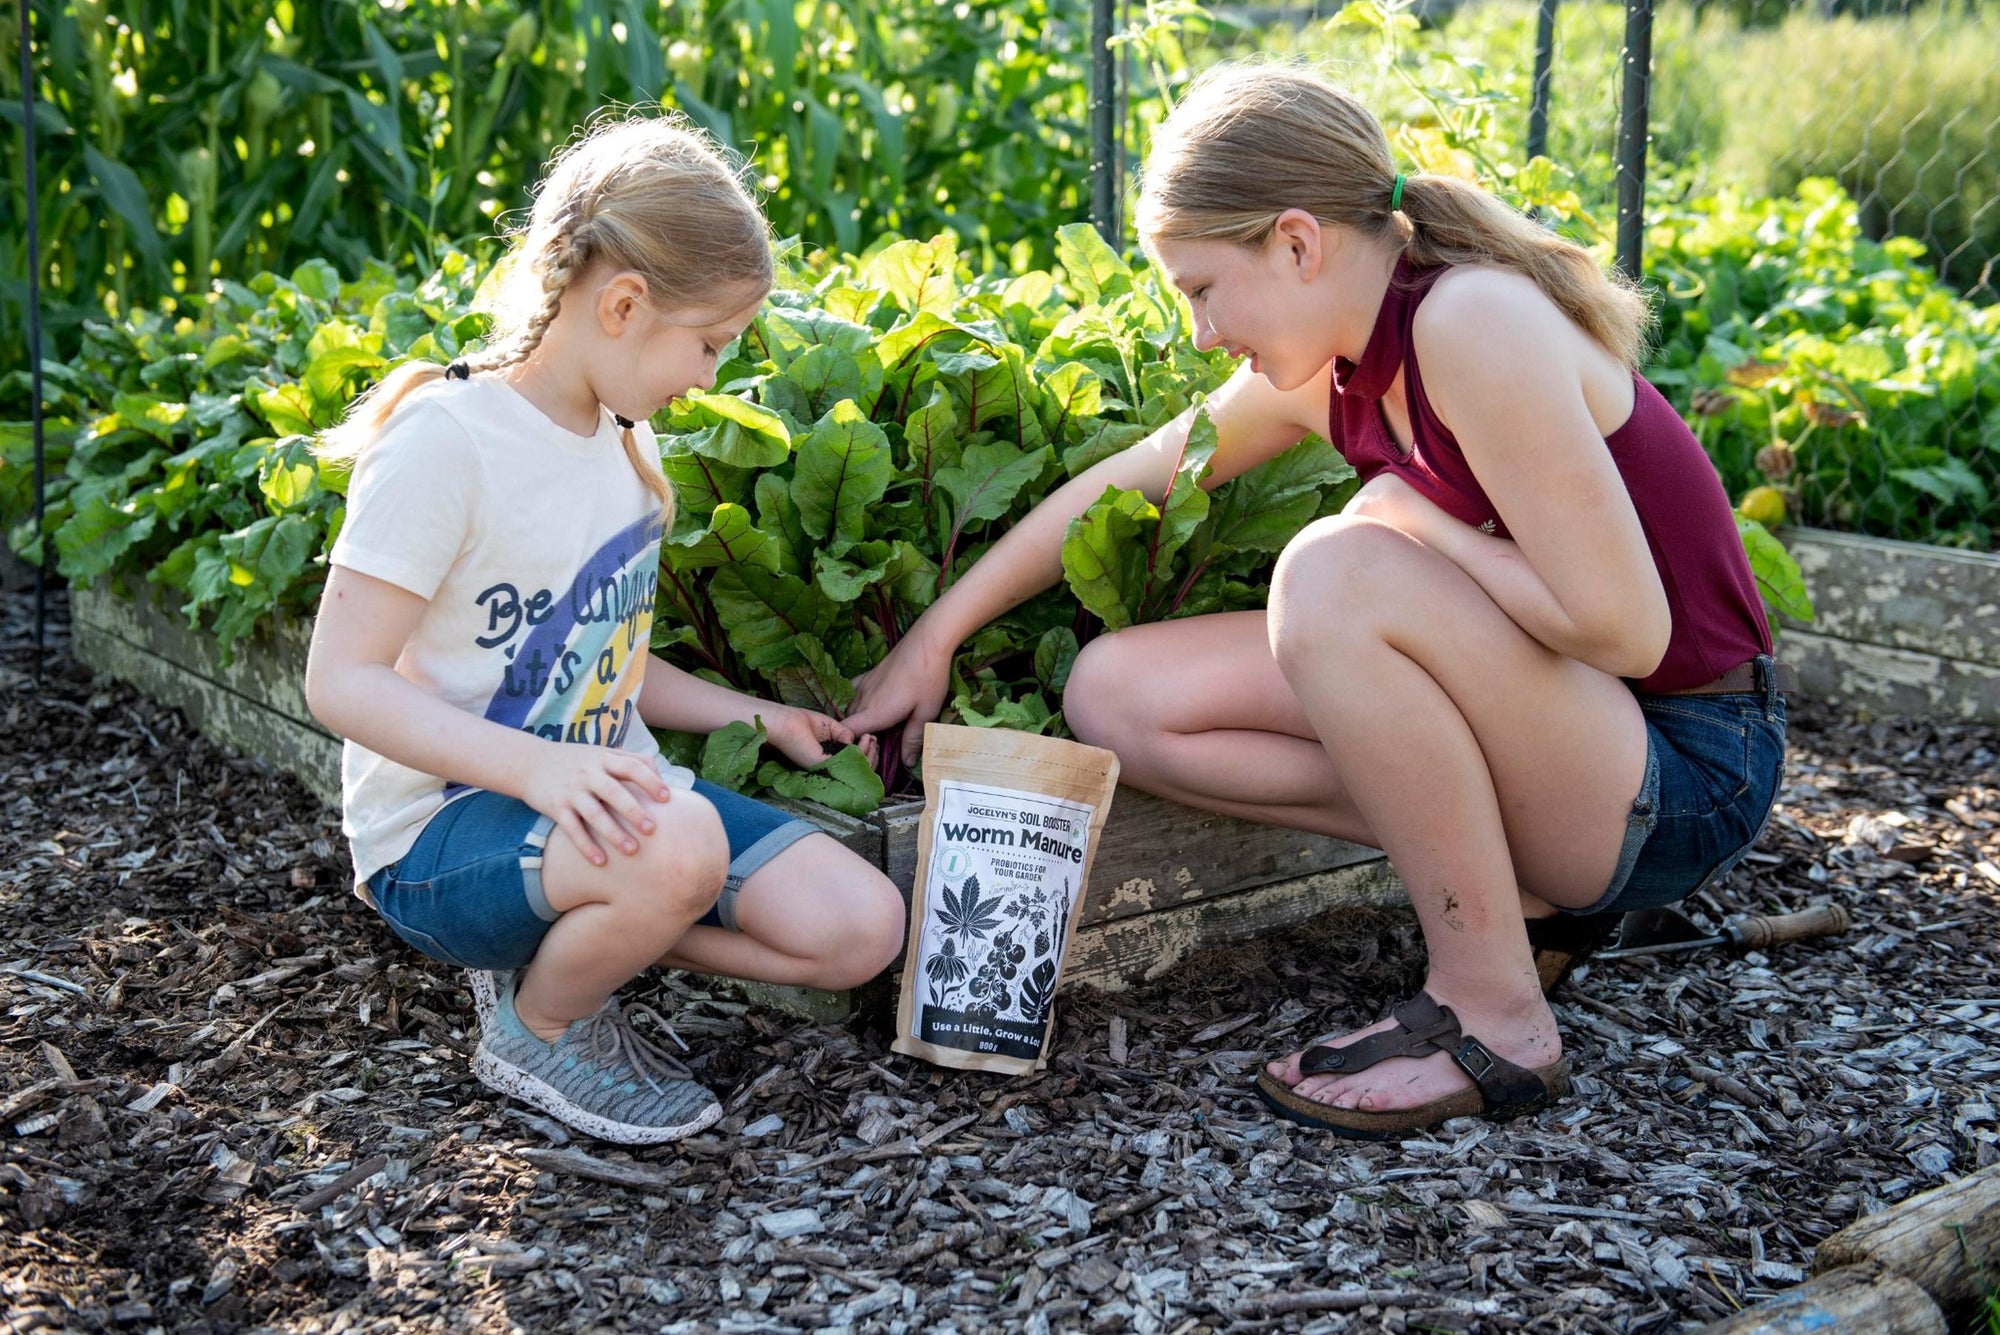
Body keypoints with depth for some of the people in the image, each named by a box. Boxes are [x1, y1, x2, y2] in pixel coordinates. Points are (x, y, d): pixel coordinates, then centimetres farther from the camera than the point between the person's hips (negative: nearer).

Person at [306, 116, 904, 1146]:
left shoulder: (618, 441, 9)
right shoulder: (446, 437, -17)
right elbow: (342, 682, -21)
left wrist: (753, 716, 11)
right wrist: (535, 766, -33)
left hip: (598, 796, 8)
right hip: (445, 828, -7)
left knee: (860, 926, -9)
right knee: (677, 847, -38)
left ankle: (554, 947, 8)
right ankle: (534, 1032, -5)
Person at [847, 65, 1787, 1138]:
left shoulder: (1473, 324, -23)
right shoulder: (1320, 368, 1)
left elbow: (1622, 628, -26)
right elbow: (1125, 484, 12)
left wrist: (1418, 526, -15)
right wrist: (932, 640, 15)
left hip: (1683, 780, -8)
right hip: (1543, 730, 8)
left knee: (1338, 572, -31)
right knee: (1114, 696, -1)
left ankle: (1492, 1016, -16)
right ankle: (1495, 875, 2)